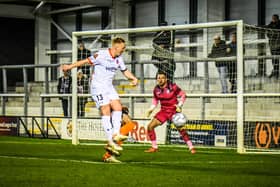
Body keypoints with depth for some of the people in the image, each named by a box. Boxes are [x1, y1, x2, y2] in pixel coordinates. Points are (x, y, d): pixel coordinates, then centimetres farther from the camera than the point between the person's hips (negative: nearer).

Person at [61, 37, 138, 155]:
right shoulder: (101, 55, -17)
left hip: (109, 86, 8)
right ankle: (110, 141, -16)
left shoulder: (119, 59, 6)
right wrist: (70, 66, -6)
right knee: (106, 110, -14)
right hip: (98, 86, -8)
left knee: (117, 106, -7)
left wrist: (133, 78, -2)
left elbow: (125, 71, 17)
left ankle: (115, 134, -5)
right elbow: (87, 61, -9)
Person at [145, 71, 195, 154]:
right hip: (164, 111, 5)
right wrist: (151, 109, 5)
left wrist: (179, 106, -15)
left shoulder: (172, 87, -15)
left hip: (174, 111, -5)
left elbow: (183, 95, -5)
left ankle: (191, 147, -6)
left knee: (180, 129, -19)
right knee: (150, 126, -6)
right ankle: (154, 147, 7)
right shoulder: (156, 89, -2)